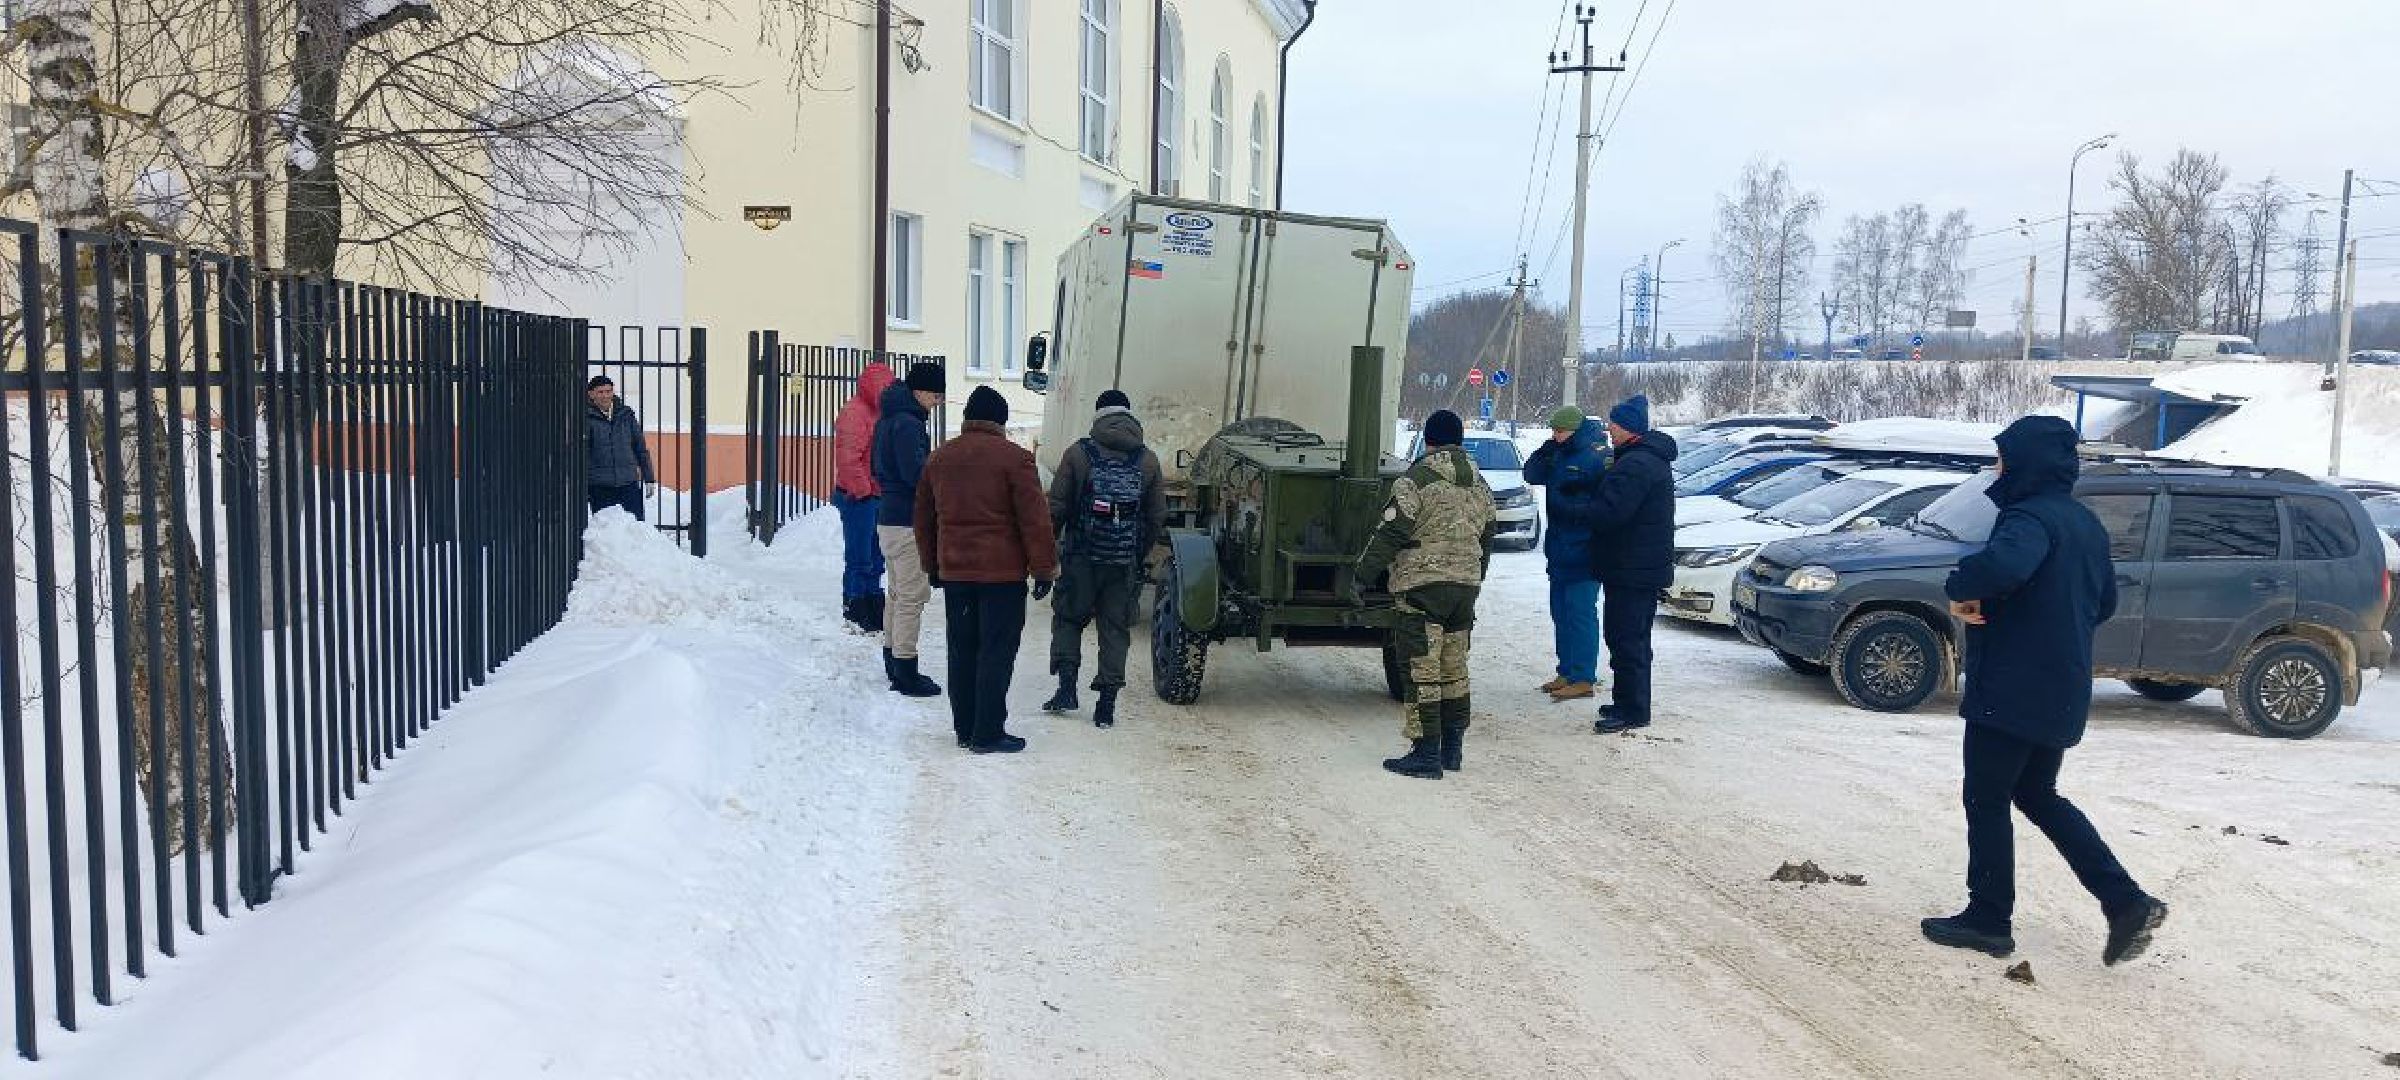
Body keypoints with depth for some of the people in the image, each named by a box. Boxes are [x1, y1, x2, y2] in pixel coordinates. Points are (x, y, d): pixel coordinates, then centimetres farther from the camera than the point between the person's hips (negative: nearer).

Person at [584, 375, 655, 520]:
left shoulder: (626, 415, 7)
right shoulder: (587, 419, -1)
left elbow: (641, 448, 13)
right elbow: (583, 454, -3)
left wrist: (649, 478, 11)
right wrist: (583, 486, -8)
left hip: (629, 483, 2)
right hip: (600, 486, -2)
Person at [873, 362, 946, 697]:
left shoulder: (887, 419, 14)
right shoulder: (908, 423, -17)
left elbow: (876, 468, 21)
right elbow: (915, 472, -24)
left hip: (887, 517, 10)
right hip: (908, 521, -10)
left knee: (899, 593, 19)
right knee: (913, 594, -5)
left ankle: (892, 663, 27)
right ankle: (905, 671, -2)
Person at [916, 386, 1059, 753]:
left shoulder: (940, 458, 10)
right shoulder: (1013, 458, -9)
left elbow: (924, 519, 18)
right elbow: (1035, 519, -11)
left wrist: (932, 565, 27)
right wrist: (1044, 569, -5)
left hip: (954, 570, 6)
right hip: (1002, 571, -6)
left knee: (962, 650, 13)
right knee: (996, 651, -1)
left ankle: (965, 728, 18)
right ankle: (988, 733, 0)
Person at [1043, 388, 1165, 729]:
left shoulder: (1078, 453, -3)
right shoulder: (1147, 460, 5)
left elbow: (1056, 507, -3)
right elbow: (1157, 517, 7)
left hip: (1082, 557, -2)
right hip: (1125, 562, 2)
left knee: (1067, 618, 15)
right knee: (1116, 628, 9)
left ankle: (1067, 688, 4)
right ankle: (1106, 706, 9)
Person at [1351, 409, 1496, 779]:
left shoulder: (1417, 480, -11)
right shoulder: (1479, 485, 12)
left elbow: (1390, 534, -15)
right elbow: (1488, 536, 19)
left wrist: (1360, 575, -9)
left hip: (1422, 587, -7)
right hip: (1466, 586, 7)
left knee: (1422, 670, -4)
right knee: (1454, 668, 15)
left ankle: (1426, 753, -4)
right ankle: (1452, 748, 21)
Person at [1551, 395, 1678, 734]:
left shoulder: (1635, 465, -20)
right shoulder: (1651, 458, 16)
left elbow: (1608, 512, -26)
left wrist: (1564, 509, -15)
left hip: (1632, 570, -11)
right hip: (1642, 567, 11)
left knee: (1627, 639, -7)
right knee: (1630, 638, 17)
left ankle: (1633, 710, -3)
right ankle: (1626, 702, 26)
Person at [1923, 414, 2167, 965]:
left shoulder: (2031, 517, -17)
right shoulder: (2085, 522, 13)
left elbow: (2004, 564, -40)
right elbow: (2105, 602, 23)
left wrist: (1960, 589, -23)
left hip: (2012, 691, -9)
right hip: (2063, 691, 9)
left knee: (1986, 800, 4)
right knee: (2038, 796, 21)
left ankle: (1988, 920, 12)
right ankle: (2127, 902, 15)